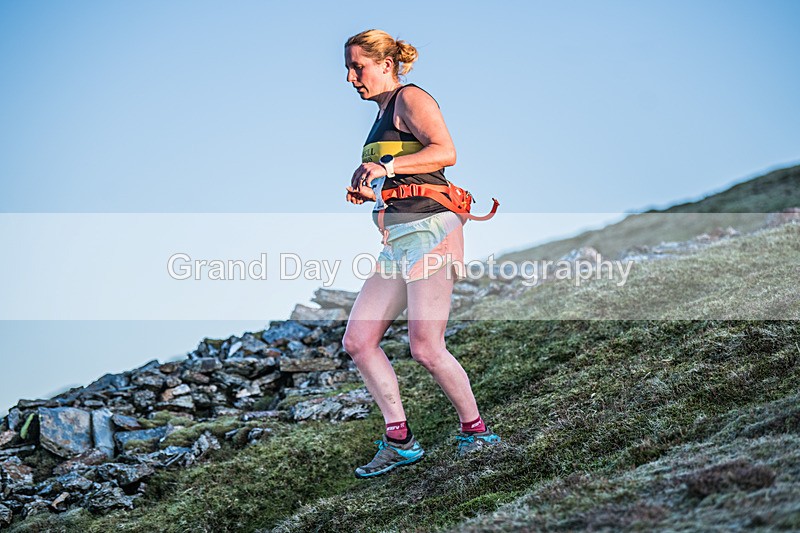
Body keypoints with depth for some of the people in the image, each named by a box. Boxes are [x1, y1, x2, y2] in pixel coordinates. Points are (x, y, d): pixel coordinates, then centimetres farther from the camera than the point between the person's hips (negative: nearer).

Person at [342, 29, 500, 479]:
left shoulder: (410, 99, -3)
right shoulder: (383, 116, 25)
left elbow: (445, 152, -18)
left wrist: (387, 169, -23)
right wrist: (367, 191, 16)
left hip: (428, 230, -10)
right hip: (399, 242, 10)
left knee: (426, 348, -10)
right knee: (358, 341, 2)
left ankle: (476, 432, 8)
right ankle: (400, 441, 7)